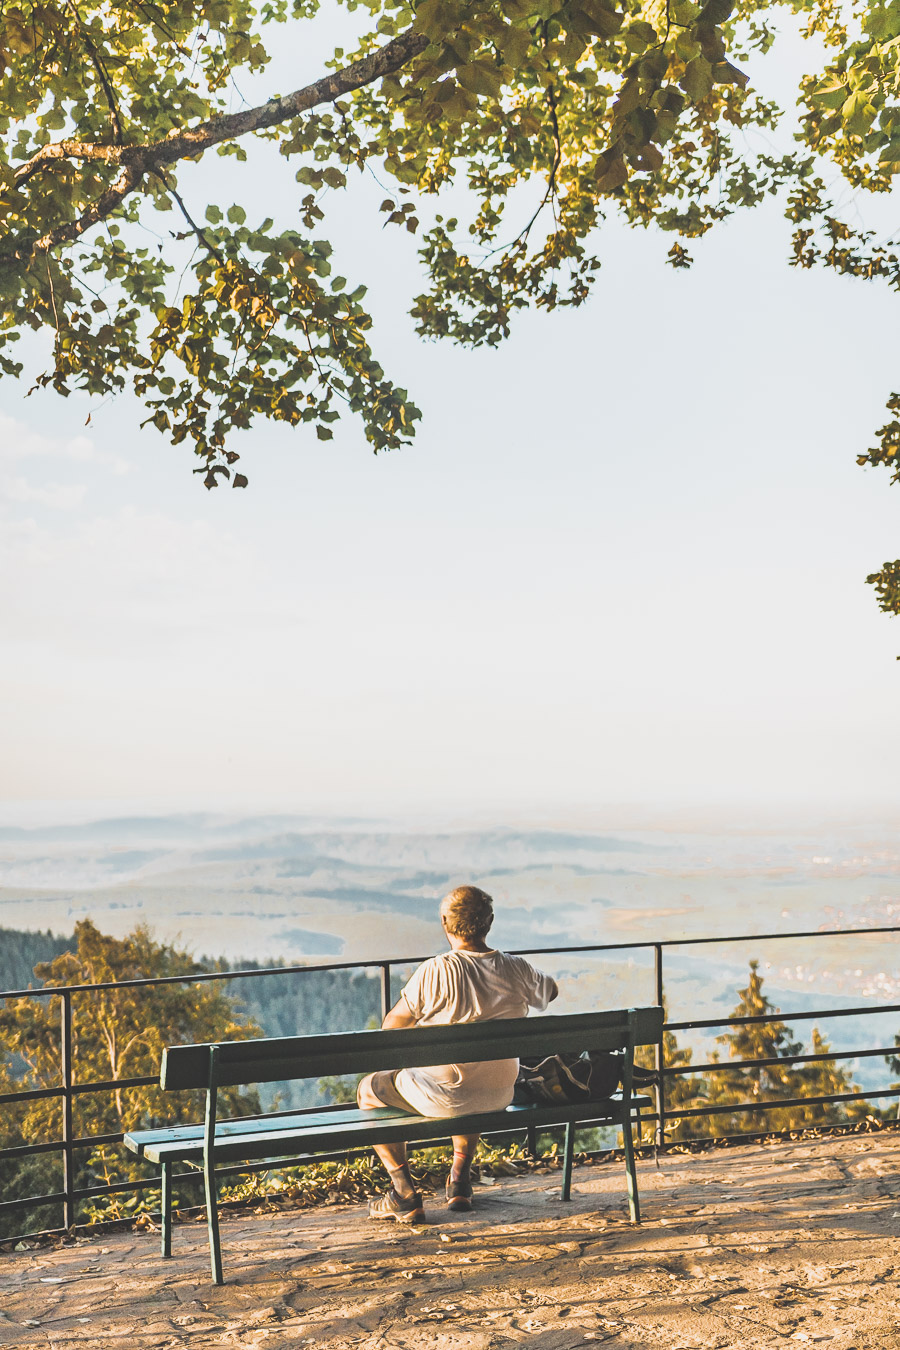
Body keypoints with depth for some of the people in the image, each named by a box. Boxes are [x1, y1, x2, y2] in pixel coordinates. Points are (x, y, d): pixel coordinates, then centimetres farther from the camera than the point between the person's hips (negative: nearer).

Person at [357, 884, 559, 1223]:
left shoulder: (436, 971, -19)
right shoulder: (517, 970, -6)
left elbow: (391, 1026, -6)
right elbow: (550, 991, 18)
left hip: (444, 1096, -5)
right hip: (500, 1096, 5)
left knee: (370, 1089, 19)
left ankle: (405, 1196, 15)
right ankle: (460, 1183, 36)